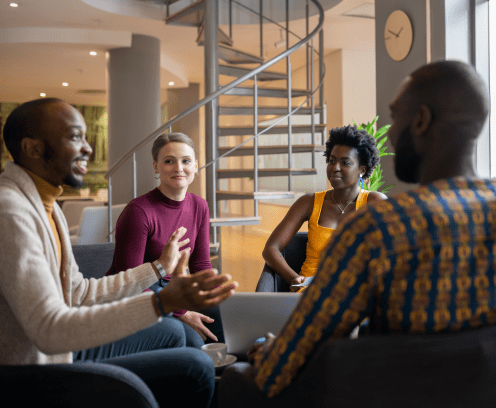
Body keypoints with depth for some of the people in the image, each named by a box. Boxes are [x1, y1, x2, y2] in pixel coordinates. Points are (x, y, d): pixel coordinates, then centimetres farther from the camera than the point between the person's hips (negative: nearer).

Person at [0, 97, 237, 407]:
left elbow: (78, 293, 11)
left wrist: (159, 268, 18)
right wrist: (163, 302, -38)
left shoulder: (44, 203, 9)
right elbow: (49, 330, -32)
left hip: (60, 350, 11)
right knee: (195, 367, -15)